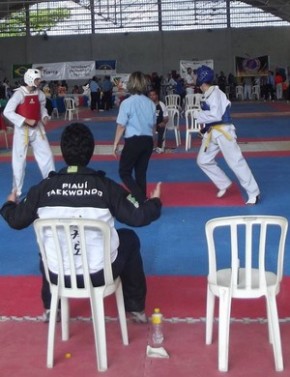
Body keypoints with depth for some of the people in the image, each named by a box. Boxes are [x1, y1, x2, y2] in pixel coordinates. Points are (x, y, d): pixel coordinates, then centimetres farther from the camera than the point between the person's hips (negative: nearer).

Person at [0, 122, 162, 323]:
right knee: (129, 239, 27)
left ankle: (50, 308, 46)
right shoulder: (107, 186, -13)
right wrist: (155, 202, 16)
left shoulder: (43, 188, -8)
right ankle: (136, 307, 36)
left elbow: (16, 220, 5)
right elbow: (138, 216, -6)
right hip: (99, 274, -2)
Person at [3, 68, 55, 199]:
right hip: (23, 130, -5)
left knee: (47, 156, 7)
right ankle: (16, 191, 16)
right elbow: (7, 112, -19)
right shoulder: (19, 94, -16)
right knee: (19, 160, 3)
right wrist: (26, 121, -22)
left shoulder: (39, 94, 2)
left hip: (37, 129, 5)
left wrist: (45, 117, -4)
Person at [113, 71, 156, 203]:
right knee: (141, 173, 16)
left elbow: (121, 126, -9)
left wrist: (115, 144, 0)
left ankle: (142, 200, -8)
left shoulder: (126, 103, -11)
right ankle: (142, 200, 20)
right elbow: (153, 124, 12)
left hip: (133, 141, -5)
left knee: (124, 172, 6)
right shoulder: (150, 103, 5)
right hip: (148, 141, 6)